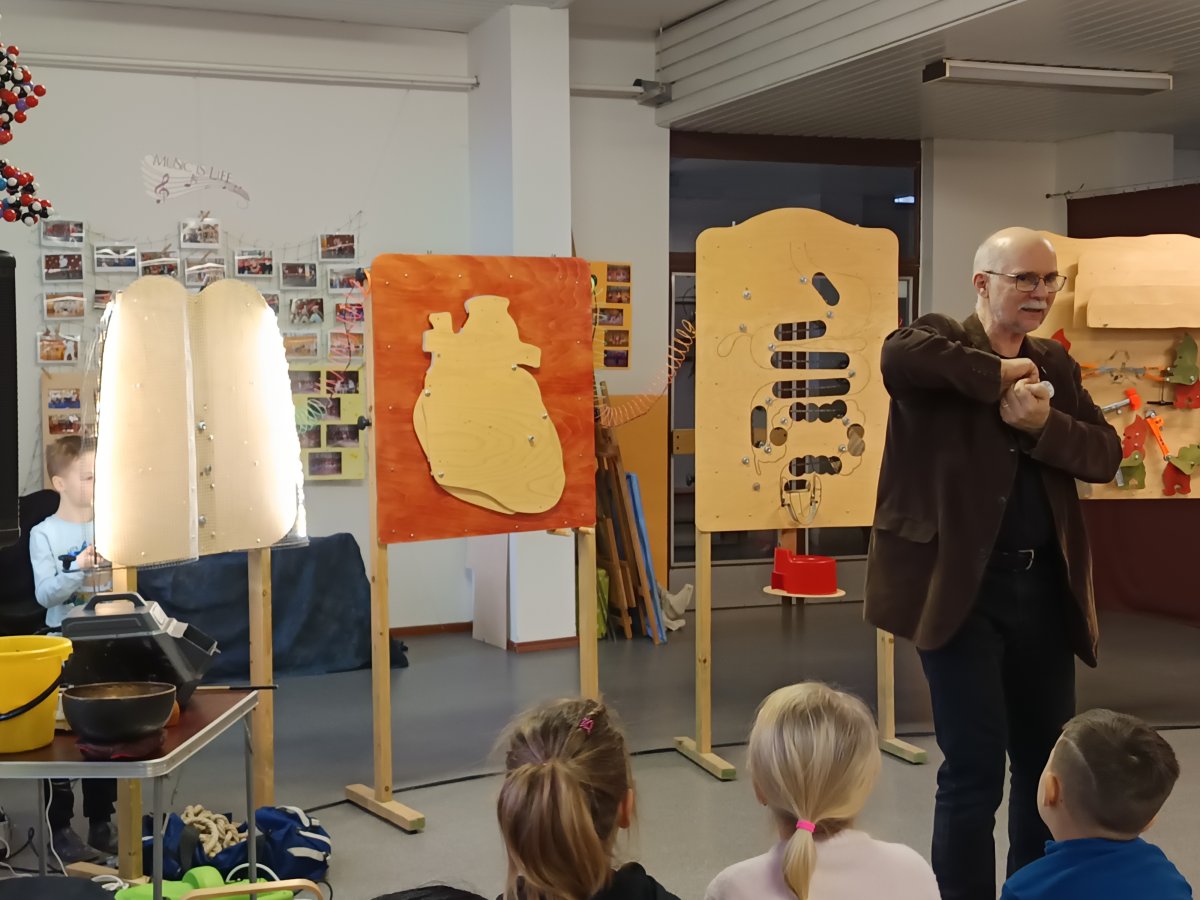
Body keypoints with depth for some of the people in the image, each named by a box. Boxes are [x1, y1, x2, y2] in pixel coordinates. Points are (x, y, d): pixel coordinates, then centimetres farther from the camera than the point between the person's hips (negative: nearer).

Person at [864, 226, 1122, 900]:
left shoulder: (1055, 364, 14)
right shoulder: (942, 341, -5)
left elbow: (1107, 455, 5)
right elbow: (897, 355, -30)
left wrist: (1043, 425, -13)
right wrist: (999, 374, -19)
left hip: (1045, 587, 6)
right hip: (965, 587, -6)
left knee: (1049, 760, 17)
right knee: (976, 767, -2)